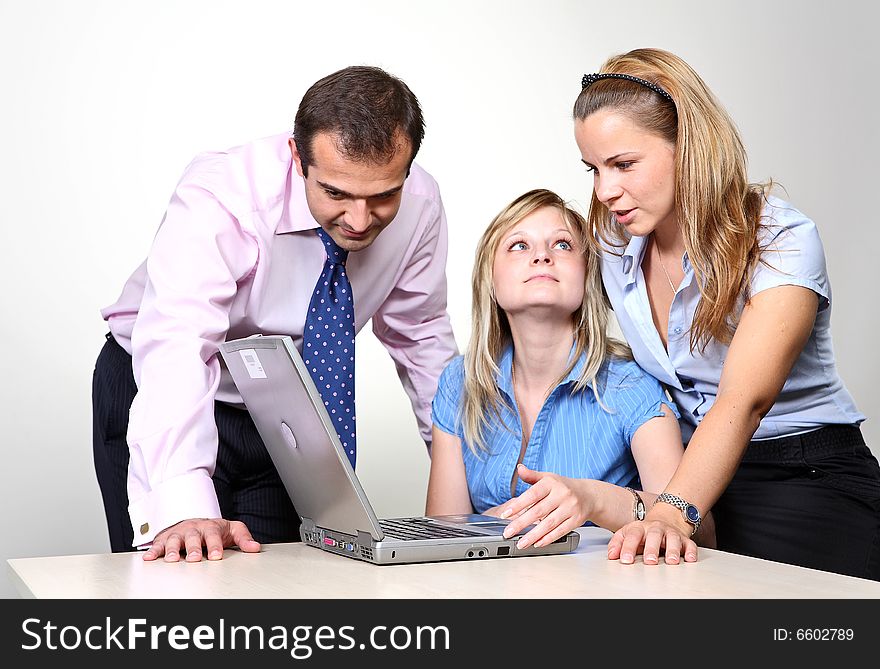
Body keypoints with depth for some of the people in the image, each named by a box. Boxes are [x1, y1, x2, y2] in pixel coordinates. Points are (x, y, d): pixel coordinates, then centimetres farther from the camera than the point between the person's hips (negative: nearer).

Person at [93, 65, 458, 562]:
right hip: (164, 396, -3)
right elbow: (175, 348, -42)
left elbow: (420, 334, -1)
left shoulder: (420, 204, -16)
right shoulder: (218, 196, -30)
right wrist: (183, 509, -54)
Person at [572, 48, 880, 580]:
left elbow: (743, 401, -33)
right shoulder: (613, 244, 2)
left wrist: (673, 511, -48)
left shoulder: (782, 240, -19)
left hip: (808, 479, -4)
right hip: (700, 476, 5)